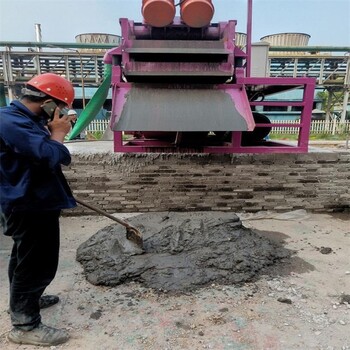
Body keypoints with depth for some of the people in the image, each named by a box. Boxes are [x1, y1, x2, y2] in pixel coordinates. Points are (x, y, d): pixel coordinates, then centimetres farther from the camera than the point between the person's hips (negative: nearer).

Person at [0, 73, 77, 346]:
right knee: (38, 263, 1)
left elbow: (43, 153, 17)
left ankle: (24, 299, 46)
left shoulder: (23, 120, 12)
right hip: (30, 207, -11)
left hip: (32, 203, 11)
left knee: (26, 258, 25)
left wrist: (52, 133, 2)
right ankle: (25, 325, 18)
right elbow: (50, 157, -29)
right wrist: (58, 133, -15)